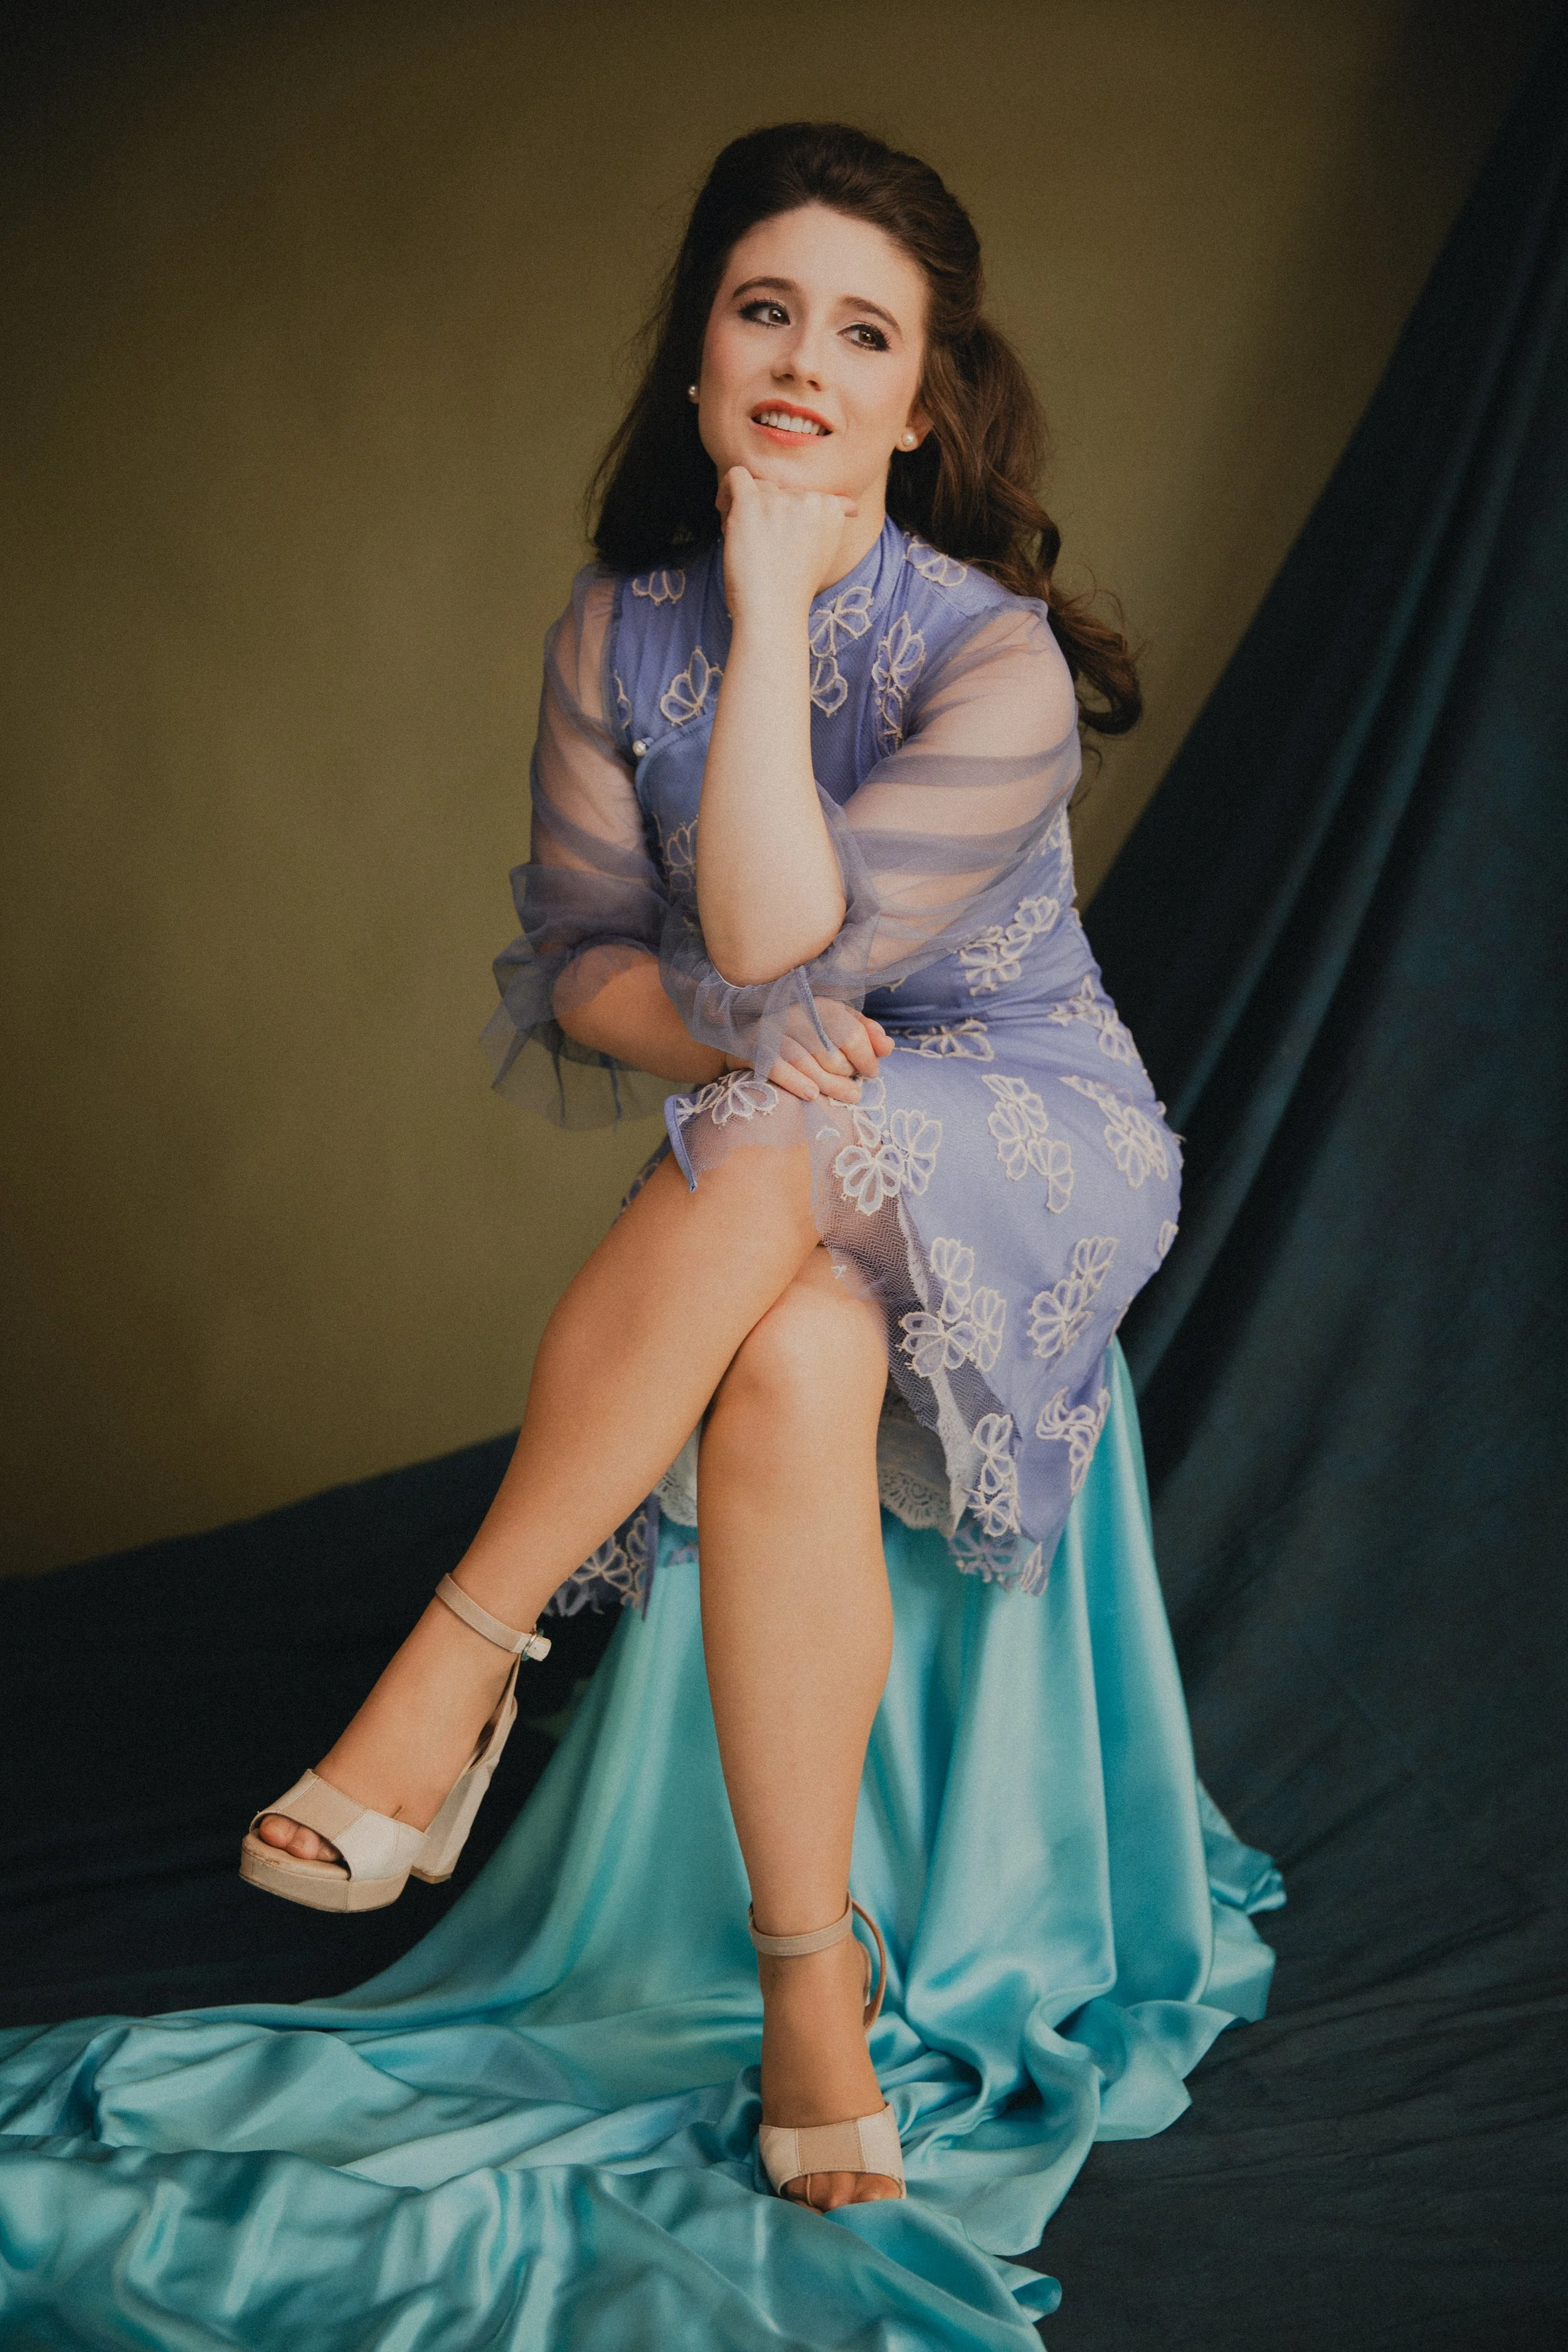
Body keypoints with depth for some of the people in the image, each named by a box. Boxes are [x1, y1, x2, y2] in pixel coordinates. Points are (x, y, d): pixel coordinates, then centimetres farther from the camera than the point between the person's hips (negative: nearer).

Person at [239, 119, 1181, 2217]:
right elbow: (571, 959, 1)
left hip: (1029, 1130, -3)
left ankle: (459, 1662, -28)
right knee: (792, 1368, -34)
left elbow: (775, 943, -24)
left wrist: (773, 606, -22)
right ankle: (813, 1976, -24)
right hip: (772, 1172, 3)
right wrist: (739, 1038, -20)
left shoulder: (998, 660, -14)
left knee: (762, 1156, -38)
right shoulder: (616, 629, 0)